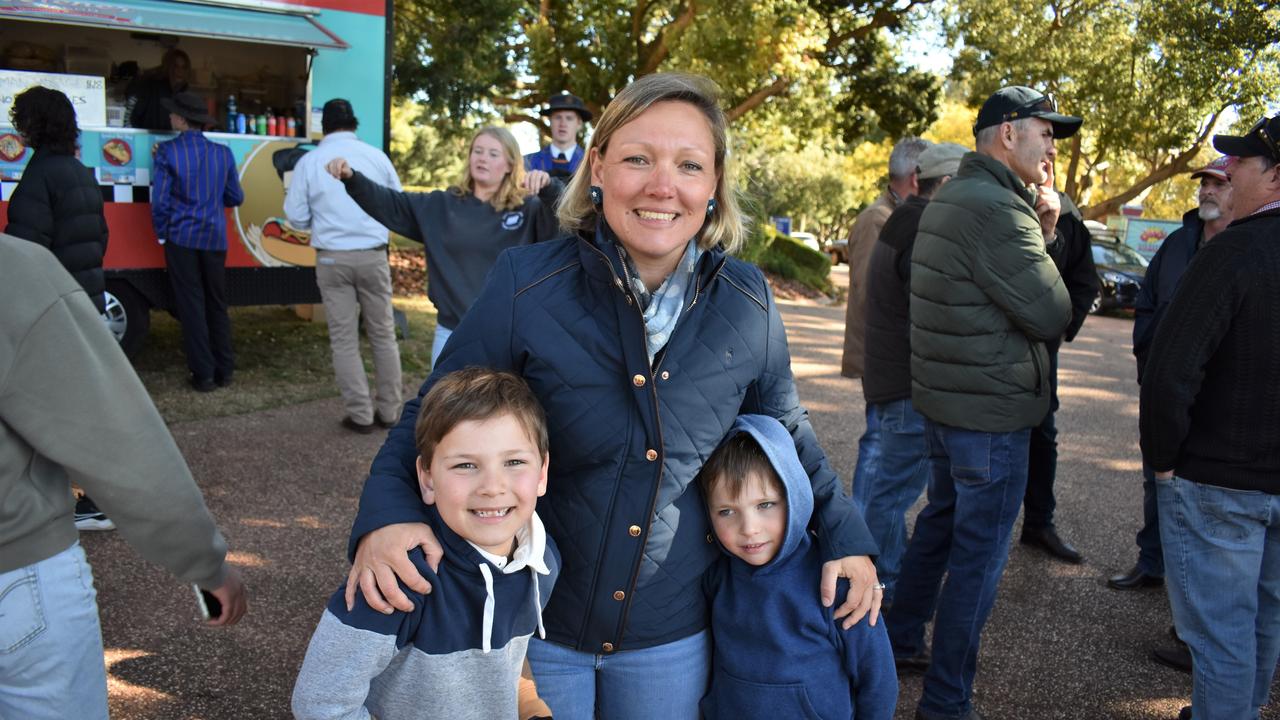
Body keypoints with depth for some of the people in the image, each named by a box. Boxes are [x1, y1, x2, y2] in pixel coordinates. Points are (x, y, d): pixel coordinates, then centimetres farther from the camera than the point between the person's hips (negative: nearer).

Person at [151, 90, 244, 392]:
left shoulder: (167, 152, -8)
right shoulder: (223, 153, 1)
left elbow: (160, 200, -8)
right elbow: (235, 197, 9)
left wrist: (162, 234, 5)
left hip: (181, 238, -3)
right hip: (215, 239, 3)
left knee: (191, 306, 3)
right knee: (217, 305, 13)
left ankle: (203, 375, 5)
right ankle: (224, 371, 15)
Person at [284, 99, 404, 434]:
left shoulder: (309, 161, -1)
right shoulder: (376, 156, 1)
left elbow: (297, 217, 2)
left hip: (332, 258, -1)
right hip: (372, 256, 1)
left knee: (344, 339, 6)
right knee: (383, 334, 11)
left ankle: (360, 415, 9)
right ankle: (389, 409, 16)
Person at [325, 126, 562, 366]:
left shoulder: (528, 209, -4)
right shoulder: (440, 206, 6)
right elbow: (387, 203, 3)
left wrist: (549, 187, -37)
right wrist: (351, 178, -12)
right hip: (451, 332, 3)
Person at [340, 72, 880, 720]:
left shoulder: (748, 302, -7)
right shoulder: (526, 284, -16)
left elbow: (785, 428, 9)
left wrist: (845, 534, 3)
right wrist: (387, 514, -24)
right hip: (533, 620, -2)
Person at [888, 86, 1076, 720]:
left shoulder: (951, 197, 12)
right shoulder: (996, 208, -21)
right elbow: (1052, 315, -18)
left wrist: (1040, 232, 2)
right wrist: (1042, 236, -3)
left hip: (943, 403, 10)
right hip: (991, 412, -10)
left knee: (942, 520, 24)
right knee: (979, 554, 1)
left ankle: (900, 640, 38)